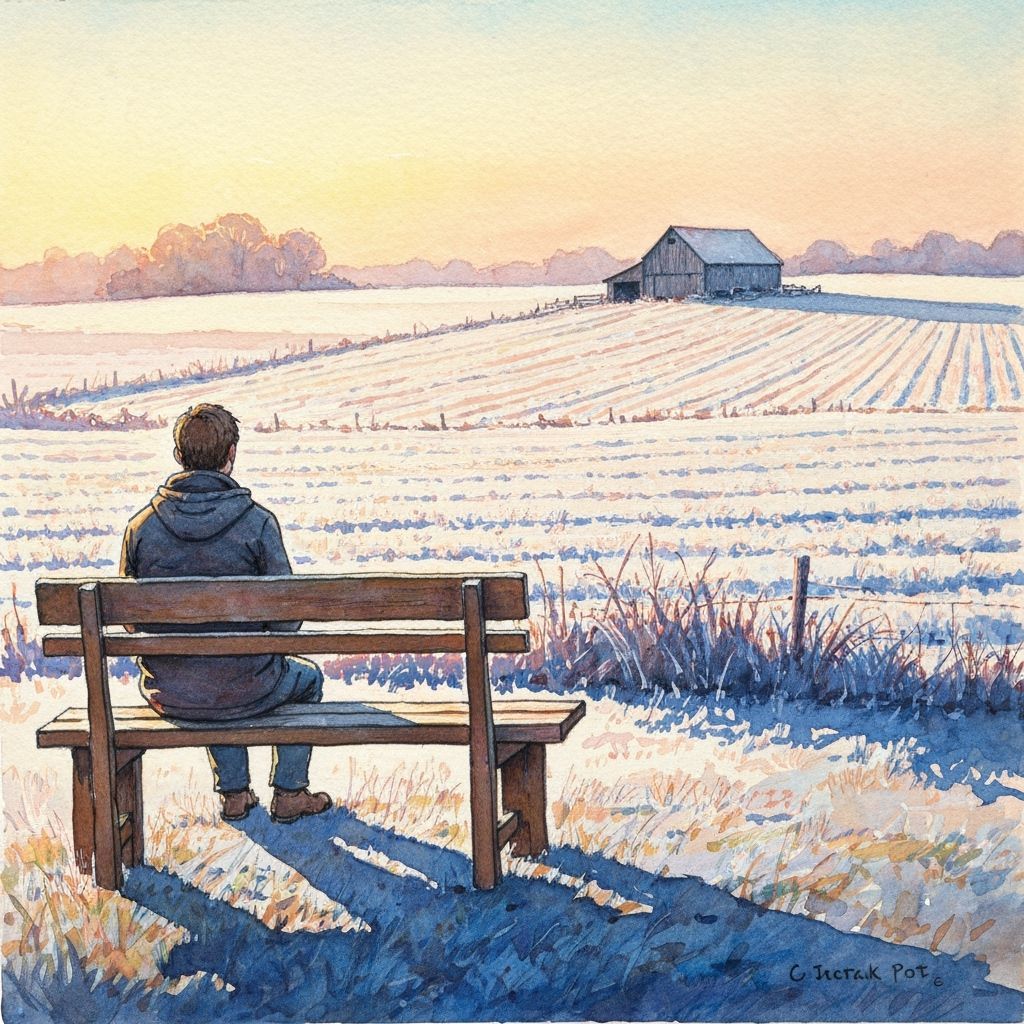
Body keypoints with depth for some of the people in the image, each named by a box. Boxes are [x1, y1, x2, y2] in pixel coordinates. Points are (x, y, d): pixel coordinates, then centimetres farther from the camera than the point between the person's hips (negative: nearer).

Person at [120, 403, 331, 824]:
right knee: (307, 677, 32)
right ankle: (289, 794, 36)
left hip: (170, 695, 3)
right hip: (244, 693, -3)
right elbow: (286, 618, -11)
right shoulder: (257, 522, -16)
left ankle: (234, 793, 42)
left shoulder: (141, 526, -7)